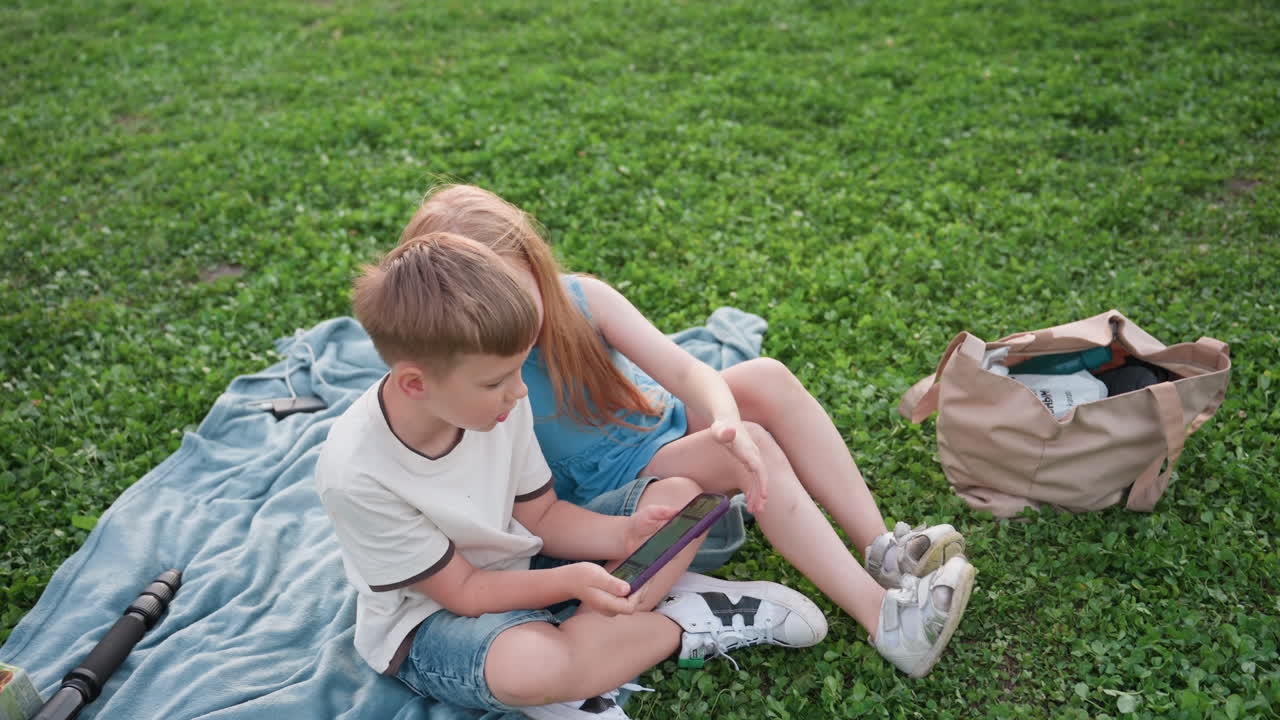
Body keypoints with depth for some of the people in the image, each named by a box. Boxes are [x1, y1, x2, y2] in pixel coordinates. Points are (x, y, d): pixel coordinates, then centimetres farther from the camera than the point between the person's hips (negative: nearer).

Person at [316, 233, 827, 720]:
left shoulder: (494, 403, -15)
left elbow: (540, 515, -3)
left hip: (519, 564, 6)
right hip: (433, 617, -6)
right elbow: (460, 591, -21)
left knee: (680, 494, -4)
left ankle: (580, 673, -17)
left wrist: (627, 535, -21)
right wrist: (570, 582, -34)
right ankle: (685, 620, -11)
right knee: (529, 666, -41)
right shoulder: (356, 476, -30)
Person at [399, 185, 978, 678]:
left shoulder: (578, 297, -14)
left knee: (768, 377, -23)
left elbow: (684, 370, -20)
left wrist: (727, 420, -41)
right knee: (752, 449, -29)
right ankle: (885, 620, -29)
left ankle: (884, 549, -20)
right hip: (614, 488, -4)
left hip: (668, 422, 5)